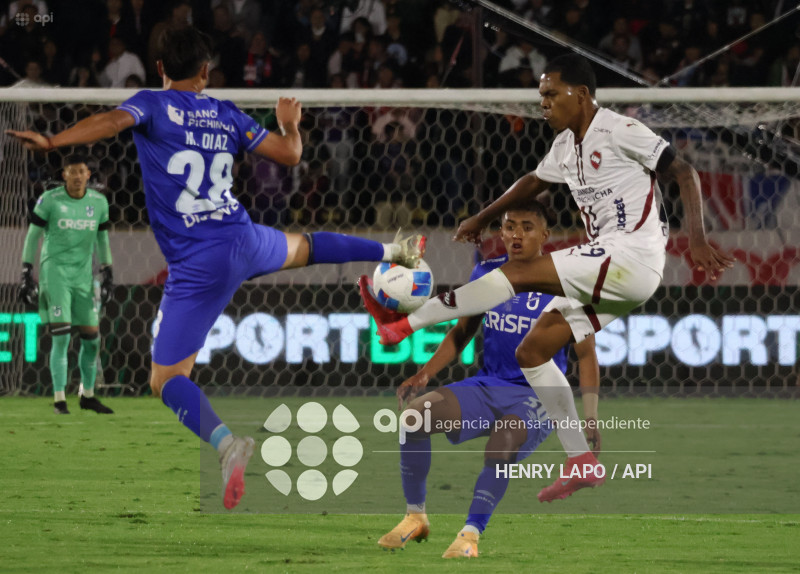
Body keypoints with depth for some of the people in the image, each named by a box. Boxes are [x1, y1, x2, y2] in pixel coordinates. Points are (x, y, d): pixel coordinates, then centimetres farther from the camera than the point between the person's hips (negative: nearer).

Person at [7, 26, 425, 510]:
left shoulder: (152, 105, -6)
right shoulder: (227, 115, 8)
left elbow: (114, 121, -28)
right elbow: (290, 154, 16)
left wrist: (52, 141, -39)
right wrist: (290, 124, 38)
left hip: (198, 267, -5)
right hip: (246, 241, 5)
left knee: (167, 380, -5)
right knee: (301, 247, 40)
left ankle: (227, 442, -32)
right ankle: (396, 251, 55)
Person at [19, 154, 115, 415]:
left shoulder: (98, 202, 5)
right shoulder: (49, 200, -7)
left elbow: (102, 238, 15)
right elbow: (33, 236, -2)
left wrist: (107, 274, 11)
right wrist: (26, 273, -5)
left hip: (83, 275, 4)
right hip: (54, 269, -4)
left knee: (92, 337, 6)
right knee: (61, 337, -12)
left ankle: (87, 396, 22)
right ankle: (59, 399, -8)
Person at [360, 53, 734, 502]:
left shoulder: (617, 131, -10)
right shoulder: (567, 145, 16)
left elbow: (684, 172, -12)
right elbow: (534, 183, 34)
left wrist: (697, 241, -21)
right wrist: (482, 219, 35)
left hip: (633, 257, -10)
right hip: (607, 273, 10)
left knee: (520, 273, -16)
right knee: (532, 351, 5)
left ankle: (403, 324, -14)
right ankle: (582, 464, 3)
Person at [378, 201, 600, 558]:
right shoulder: (486, 274, 6)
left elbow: (585, 354, -4)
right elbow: (462, 332, 18)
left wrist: (591, 418, -11)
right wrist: (425, 374, 4)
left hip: (537, 397, -5)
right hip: (487, 387, 5)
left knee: (503, 445, -36)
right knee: (414, 414, -17)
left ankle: (470, 535, -29)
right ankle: (415, 517, -5)